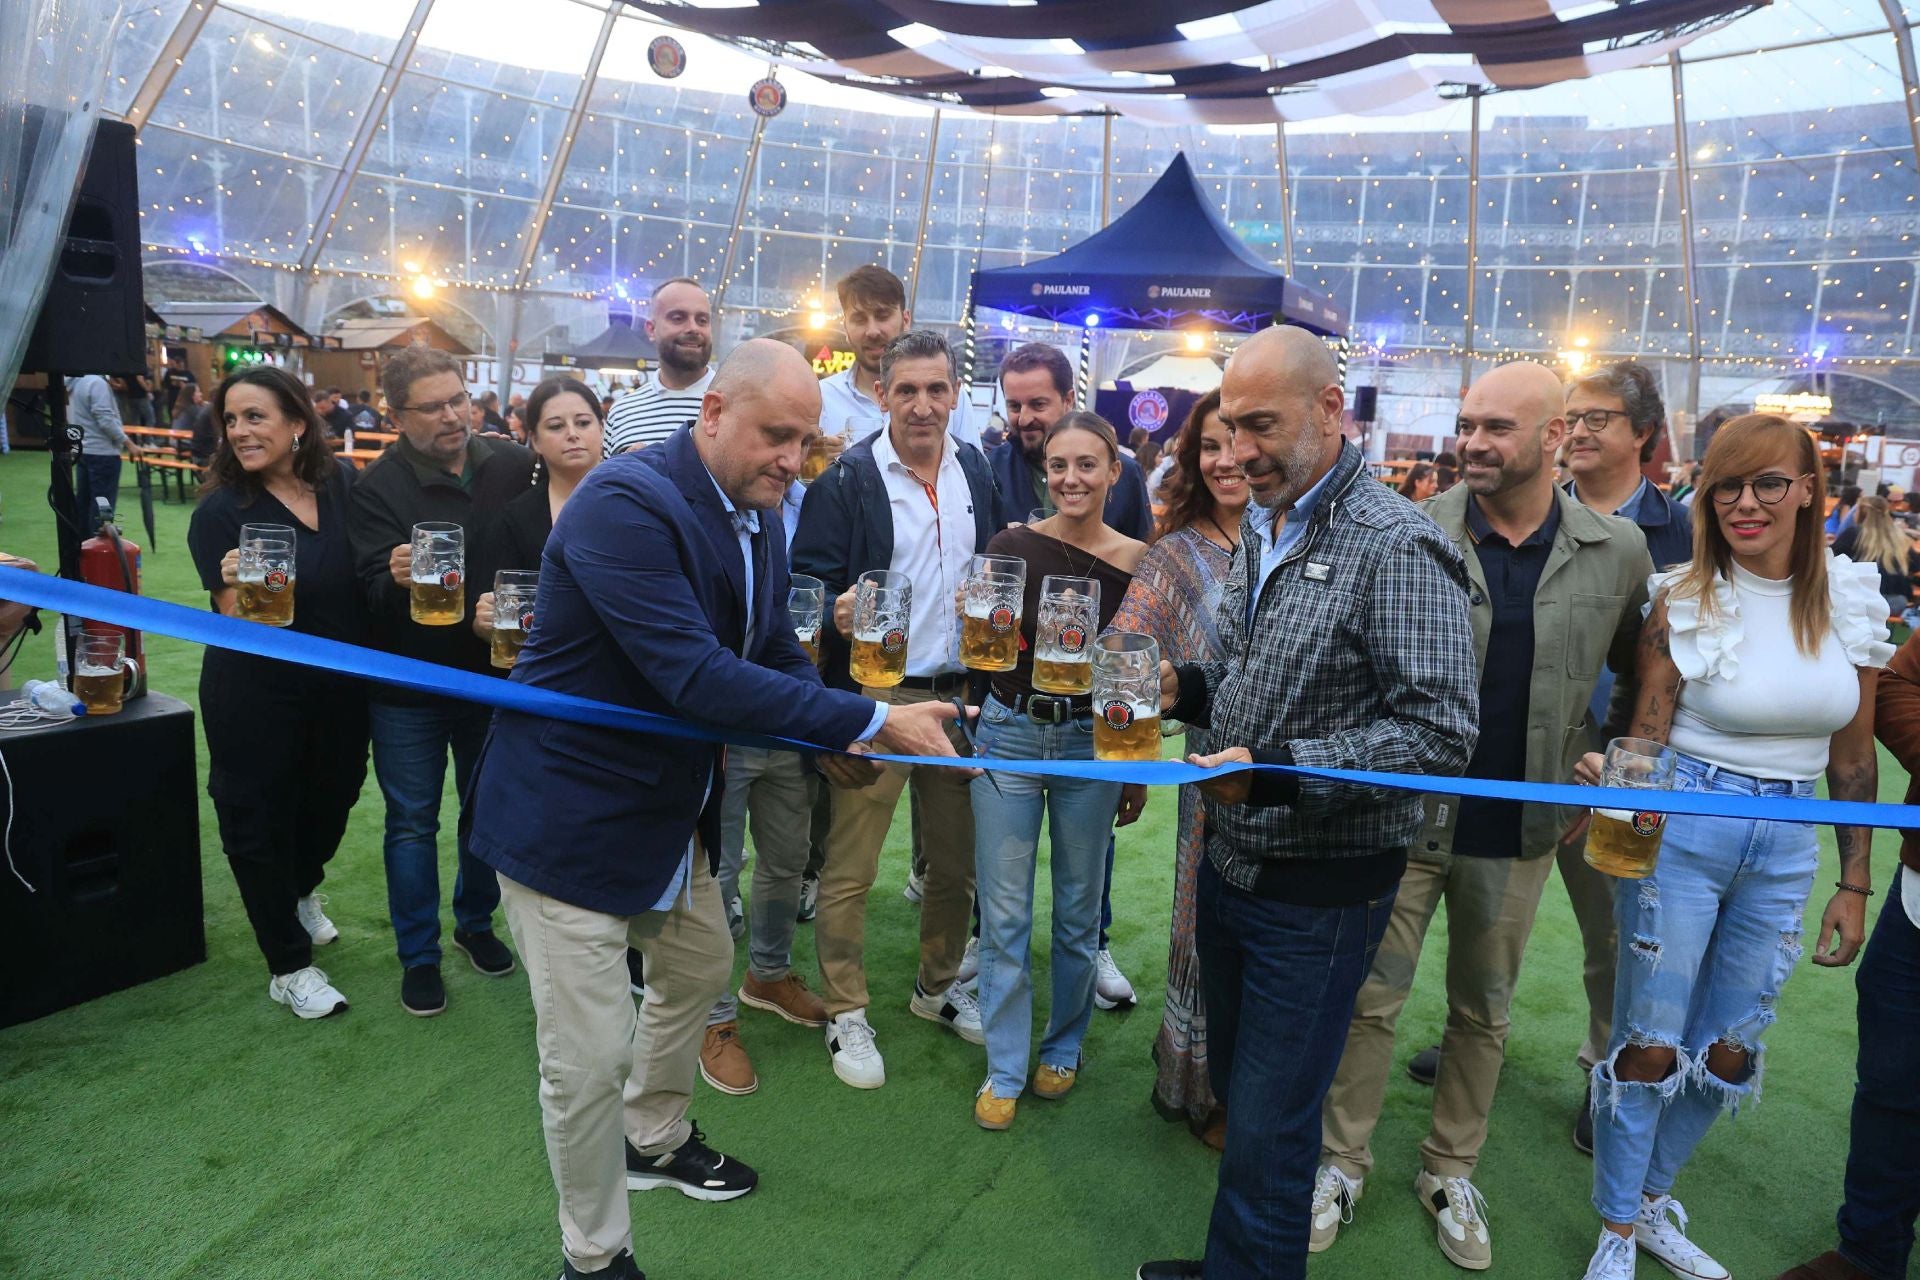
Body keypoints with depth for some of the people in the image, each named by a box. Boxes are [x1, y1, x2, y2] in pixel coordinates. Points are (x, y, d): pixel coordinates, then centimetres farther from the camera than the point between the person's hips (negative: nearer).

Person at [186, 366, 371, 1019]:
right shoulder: (221, 512, -14)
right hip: (256, 695, -4)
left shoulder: (342, 483, -4)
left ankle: (302, 891, 54)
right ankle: (289, 966, 26)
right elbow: (233, 623, -15)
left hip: (341, 687, 4)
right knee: (260, 818, 8)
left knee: (333, 795, 21)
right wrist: (239, 585, -36)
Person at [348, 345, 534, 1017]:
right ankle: (418, 955, 25)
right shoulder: (380, 485, -10)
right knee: (413, 820, 9)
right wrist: (397, 578, -39)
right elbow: (373, 589, -18)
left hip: (493, 673, 2)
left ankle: (475, 923, 38)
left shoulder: (512, 466, -4)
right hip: (408, 685, -2)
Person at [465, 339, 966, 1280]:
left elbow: (775, 651, 11)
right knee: (589, 1057, 0)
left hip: (671, 806, 9)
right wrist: (872, 721, -33)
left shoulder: (752, 521, 1)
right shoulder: (625, 501, -27)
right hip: (569, 814, -9)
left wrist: (834, 736, -10)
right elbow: (696, 676, -35)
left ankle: (654, 1142, 52)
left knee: (698, 968, 26)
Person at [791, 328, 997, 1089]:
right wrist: (837, 612, -29)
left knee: (956, 858, 15)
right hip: (873, 697, -5)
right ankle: (845, 1014, 20)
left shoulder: (975, 472, 9)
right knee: (850, 867, 1)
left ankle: (938, 987, 36)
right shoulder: (847, 479, -7)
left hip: (960, 693, 5)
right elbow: (809, 581, -10)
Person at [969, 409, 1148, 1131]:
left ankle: (1063, 1048, 35)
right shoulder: (1012, 545, -5)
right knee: (1004, 914, 5)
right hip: (1009, 733, 0)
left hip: (1092, 742, 1)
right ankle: (1004, 1070, 21)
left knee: (1078, 911, 13)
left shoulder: (1138, 562, -3)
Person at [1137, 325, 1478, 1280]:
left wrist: (1276, 770, -28)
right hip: (1230, 865, 8)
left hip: (1319, 890, -8)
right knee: (1236, 1087, 22)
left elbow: (1439, 734, -23)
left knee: (1267, 1135, 3)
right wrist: (1188, 689, -1)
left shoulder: (1396, 547, -18)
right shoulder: (1262, 530, 9)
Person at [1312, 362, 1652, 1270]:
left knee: (1484, 1010, 18)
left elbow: (1641, 674, 12)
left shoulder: (1619, 552, -3)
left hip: (1519, 827, 2)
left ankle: (1451, 1171, 37)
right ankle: (1343, 1163, 28)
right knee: (1371, 999, 9)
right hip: (1402, 813, -2)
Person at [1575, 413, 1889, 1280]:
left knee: (1729, 1050, 15)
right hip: (1681, 833, -4)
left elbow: (1851, 755, 8)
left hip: (1786, 847, 4)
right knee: (1650, 1043, 3)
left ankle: (1652, 1203, 36)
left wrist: (1854, 885, 8)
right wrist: (1613, 779, -32)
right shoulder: (1685, 599, -10)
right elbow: (1646, 735, -9)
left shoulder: (1852, 599, 1)